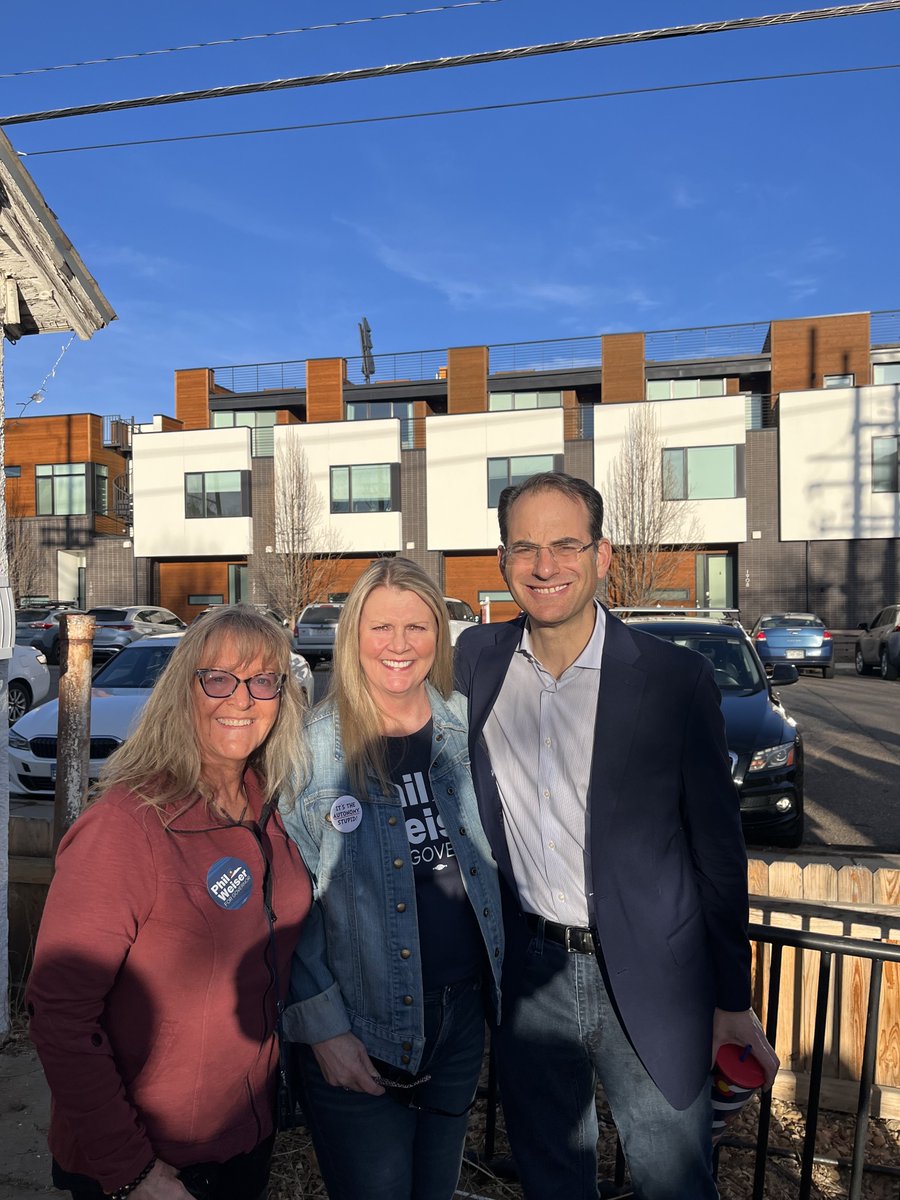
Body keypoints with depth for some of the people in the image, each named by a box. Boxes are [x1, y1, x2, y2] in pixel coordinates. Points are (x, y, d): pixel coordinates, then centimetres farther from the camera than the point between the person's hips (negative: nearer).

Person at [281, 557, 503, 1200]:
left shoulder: (468, 727, -2)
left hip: (462, 1013, 4)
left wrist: (502, 976, 6)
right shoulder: (312, 747, -14)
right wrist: (322, 1026, -12)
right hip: (361, 1028, -4)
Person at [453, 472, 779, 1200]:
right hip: (528, 976, 3)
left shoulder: (675, 679, -13)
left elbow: (718, 848, -6)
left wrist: (733, 1001, 0)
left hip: (645, 981, -2)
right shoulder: (477, 658, -4)